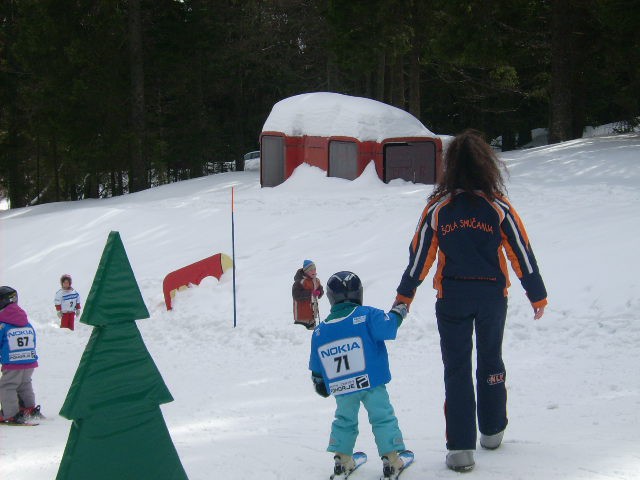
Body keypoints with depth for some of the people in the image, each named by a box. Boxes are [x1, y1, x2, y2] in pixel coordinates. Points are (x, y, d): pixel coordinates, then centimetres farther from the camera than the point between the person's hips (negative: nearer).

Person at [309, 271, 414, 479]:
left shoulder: (320, 331, 5)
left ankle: (342, 458, 18)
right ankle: (391, 458, 1)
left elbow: (316, 365, 11)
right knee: (383, 417, 5)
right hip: (371, 383, -4)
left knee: (344, 420, 21)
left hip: (342, 388, 4)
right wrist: (398, 313, 0)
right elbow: (388, 326, -20)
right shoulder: (366, 316, -9)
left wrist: (319, 383, 27)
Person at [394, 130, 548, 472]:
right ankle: (492, 431, 33)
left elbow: (419, 256, -3)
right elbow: (522, 254, -4)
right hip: (492, 295, 1)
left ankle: (460, 448, 0)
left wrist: (404, 297, 9)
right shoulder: (498, 207, -9)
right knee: (490, 360, 21)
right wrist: (537, 296, 7)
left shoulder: (437, 209, -9)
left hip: (452, 297, -1)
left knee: (457, 369, 5)